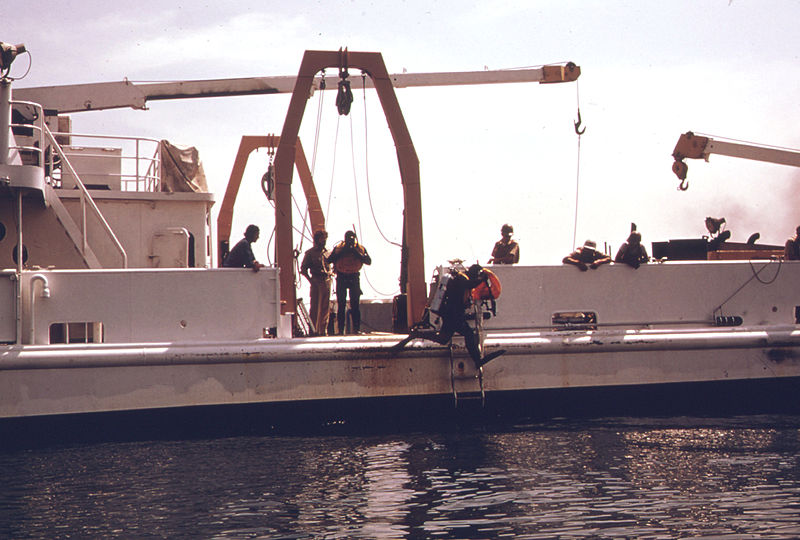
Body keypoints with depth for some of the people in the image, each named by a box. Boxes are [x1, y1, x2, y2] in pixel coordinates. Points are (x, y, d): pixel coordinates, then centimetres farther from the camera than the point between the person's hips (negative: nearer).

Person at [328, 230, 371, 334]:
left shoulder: (360, 249, 6)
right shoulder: (338, 248, 4)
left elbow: (368, 261, -4)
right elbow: (330, 259, -5)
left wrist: (357, 254, -15)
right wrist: (342, 252, -13)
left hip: (354, 278, 0)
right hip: (341, 278, 0)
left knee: (355, 305, -2)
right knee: (341, 305, 0)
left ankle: (356, 329, 0)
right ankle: (340, 330, 2)